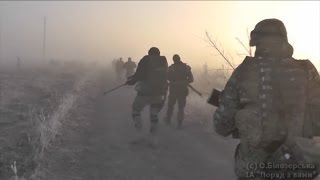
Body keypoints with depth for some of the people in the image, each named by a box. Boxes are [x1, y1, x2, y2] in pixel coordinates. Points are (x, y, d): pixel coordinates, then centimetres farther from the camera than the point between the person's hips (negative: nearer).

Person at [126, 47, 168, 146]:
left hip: (145, 92, -4)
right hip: (160, 93, 4)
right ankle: (153, 138, 15)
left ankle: (139, 134, 5)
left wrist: (131, 81, 5)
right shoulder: (164, 62, 6)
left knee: (136, 111, 14)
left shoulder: (146, 60, -7)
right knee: (154, 114, 18)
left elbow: (139, 74, -15)